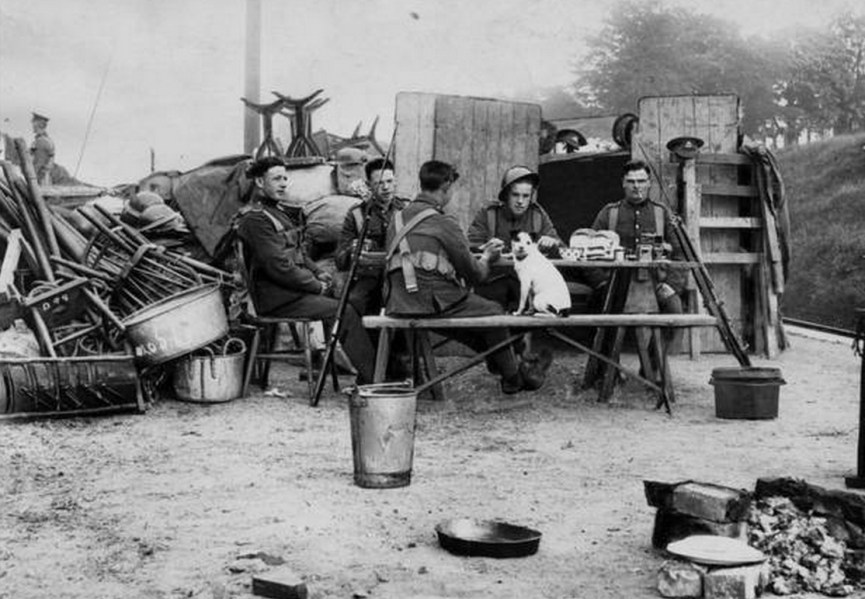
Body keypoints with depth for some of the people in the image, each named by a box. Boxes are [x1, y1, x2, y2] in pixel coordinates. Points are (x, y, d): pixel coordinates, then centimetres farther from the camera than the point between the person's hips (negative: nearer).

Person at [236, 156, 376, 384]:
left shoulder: (281, 213, 19)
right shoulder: (255, 219, -13)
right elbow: (279, 266, -18)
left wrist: (318, 273, 7)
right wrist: (316, 286, -12)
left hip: (293, 289, 9)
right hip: (276, 300, -9)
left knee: (352, 299, -5)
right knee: (344, 311, -20)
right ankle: (372, 379, -18)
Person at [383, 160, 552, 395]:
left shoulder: (397, 217, 9)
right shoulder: (444, 225, -13)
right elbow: (474, 275, -6)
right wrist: (486, 259, 17)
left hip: (398, 304, 8)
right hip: (431, 303, -8)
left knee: (471, 306, 27)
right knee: (493, 312, 12)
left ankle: (502, 364, 37)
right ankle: (513, 377, 28)